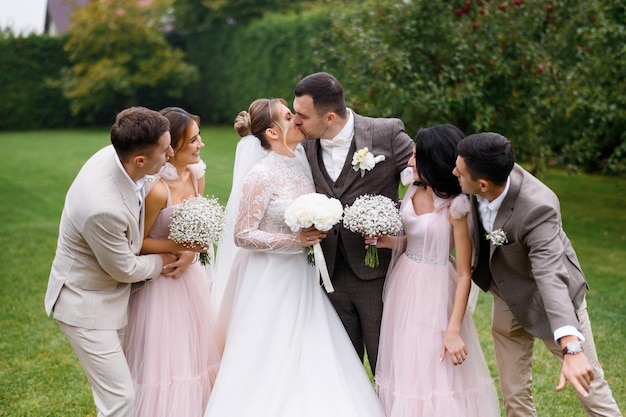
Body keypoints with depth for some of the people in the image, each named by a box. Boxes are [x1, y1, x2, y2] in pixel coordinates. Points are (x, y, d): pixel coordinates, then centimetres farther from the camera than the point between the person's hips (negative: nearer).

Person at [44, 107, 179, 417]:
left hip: (111, 295, 9)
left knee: (119, 387, 21)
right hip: (86, 304, -9)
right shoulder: (102, 209, -38)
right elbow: (124, 269, -19)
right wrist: (161, 262, -1)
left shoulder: (115, 153, -13)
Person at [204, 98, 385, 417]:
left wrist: (316, 233, -2)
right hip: (270, 279, -6)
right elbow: (243, 235, -15)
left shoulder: (302, 160, 4)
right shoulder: (262, 175, -16)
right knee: (269, 363, 1)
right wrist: (295, 240, -20)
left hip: (301, 276, 6)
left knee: (310, 361, 7)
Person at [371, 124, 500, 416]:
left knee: (434, 372, 3)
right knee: (404, 367, 17)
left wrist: (453, 331, -20)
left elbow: (464, 274, -17)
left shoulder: (456, 207, -19)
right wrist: (388, 242, -5)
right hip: (404, 286, 7)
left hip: (435, 291, -7)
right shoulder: (415, 191, 0)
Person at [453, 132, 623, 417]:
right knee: (514, 394, 11)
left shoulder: (537, 208, -37)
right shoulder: (490, 172, -20)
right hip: (507, 300, 6)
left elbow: (551, 276, -46)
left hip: (548, 297, -6)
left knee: (588, 383, 7)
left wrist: (571, 348, -57)